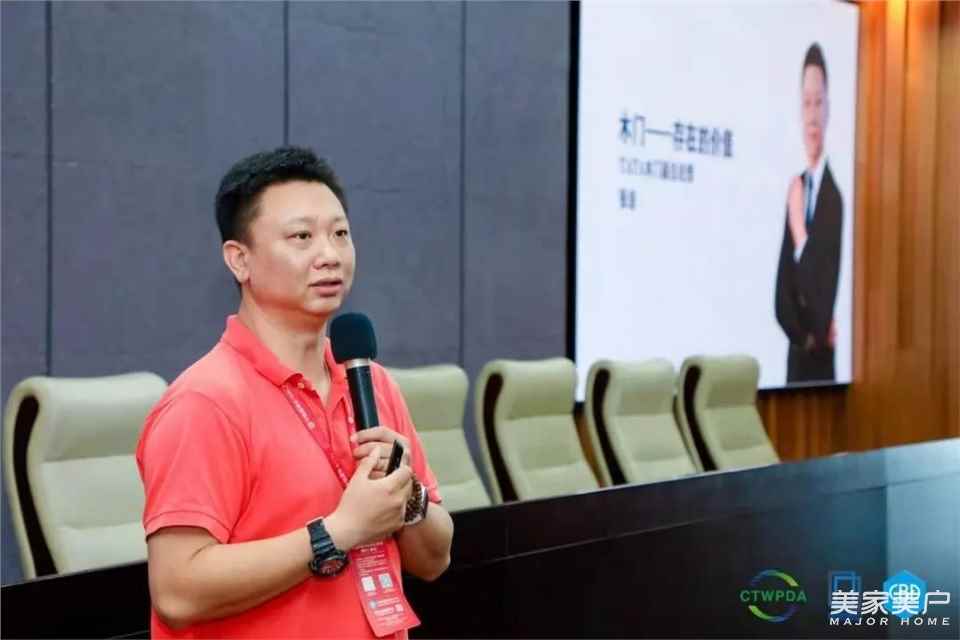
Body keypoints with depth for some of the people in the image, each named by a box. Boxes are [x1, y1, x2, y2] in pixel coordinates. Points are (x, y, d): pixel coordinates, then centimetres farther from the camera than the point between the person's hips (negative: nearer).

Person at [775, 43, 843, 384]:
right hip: (795, 353, 7)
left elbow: (830, 283, -20)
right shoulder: (795, 190, 10)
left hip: (824, 357, -7)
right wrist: (800, 332, -4)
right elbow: (783, 288, 8)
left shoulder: (836, 190, -14)